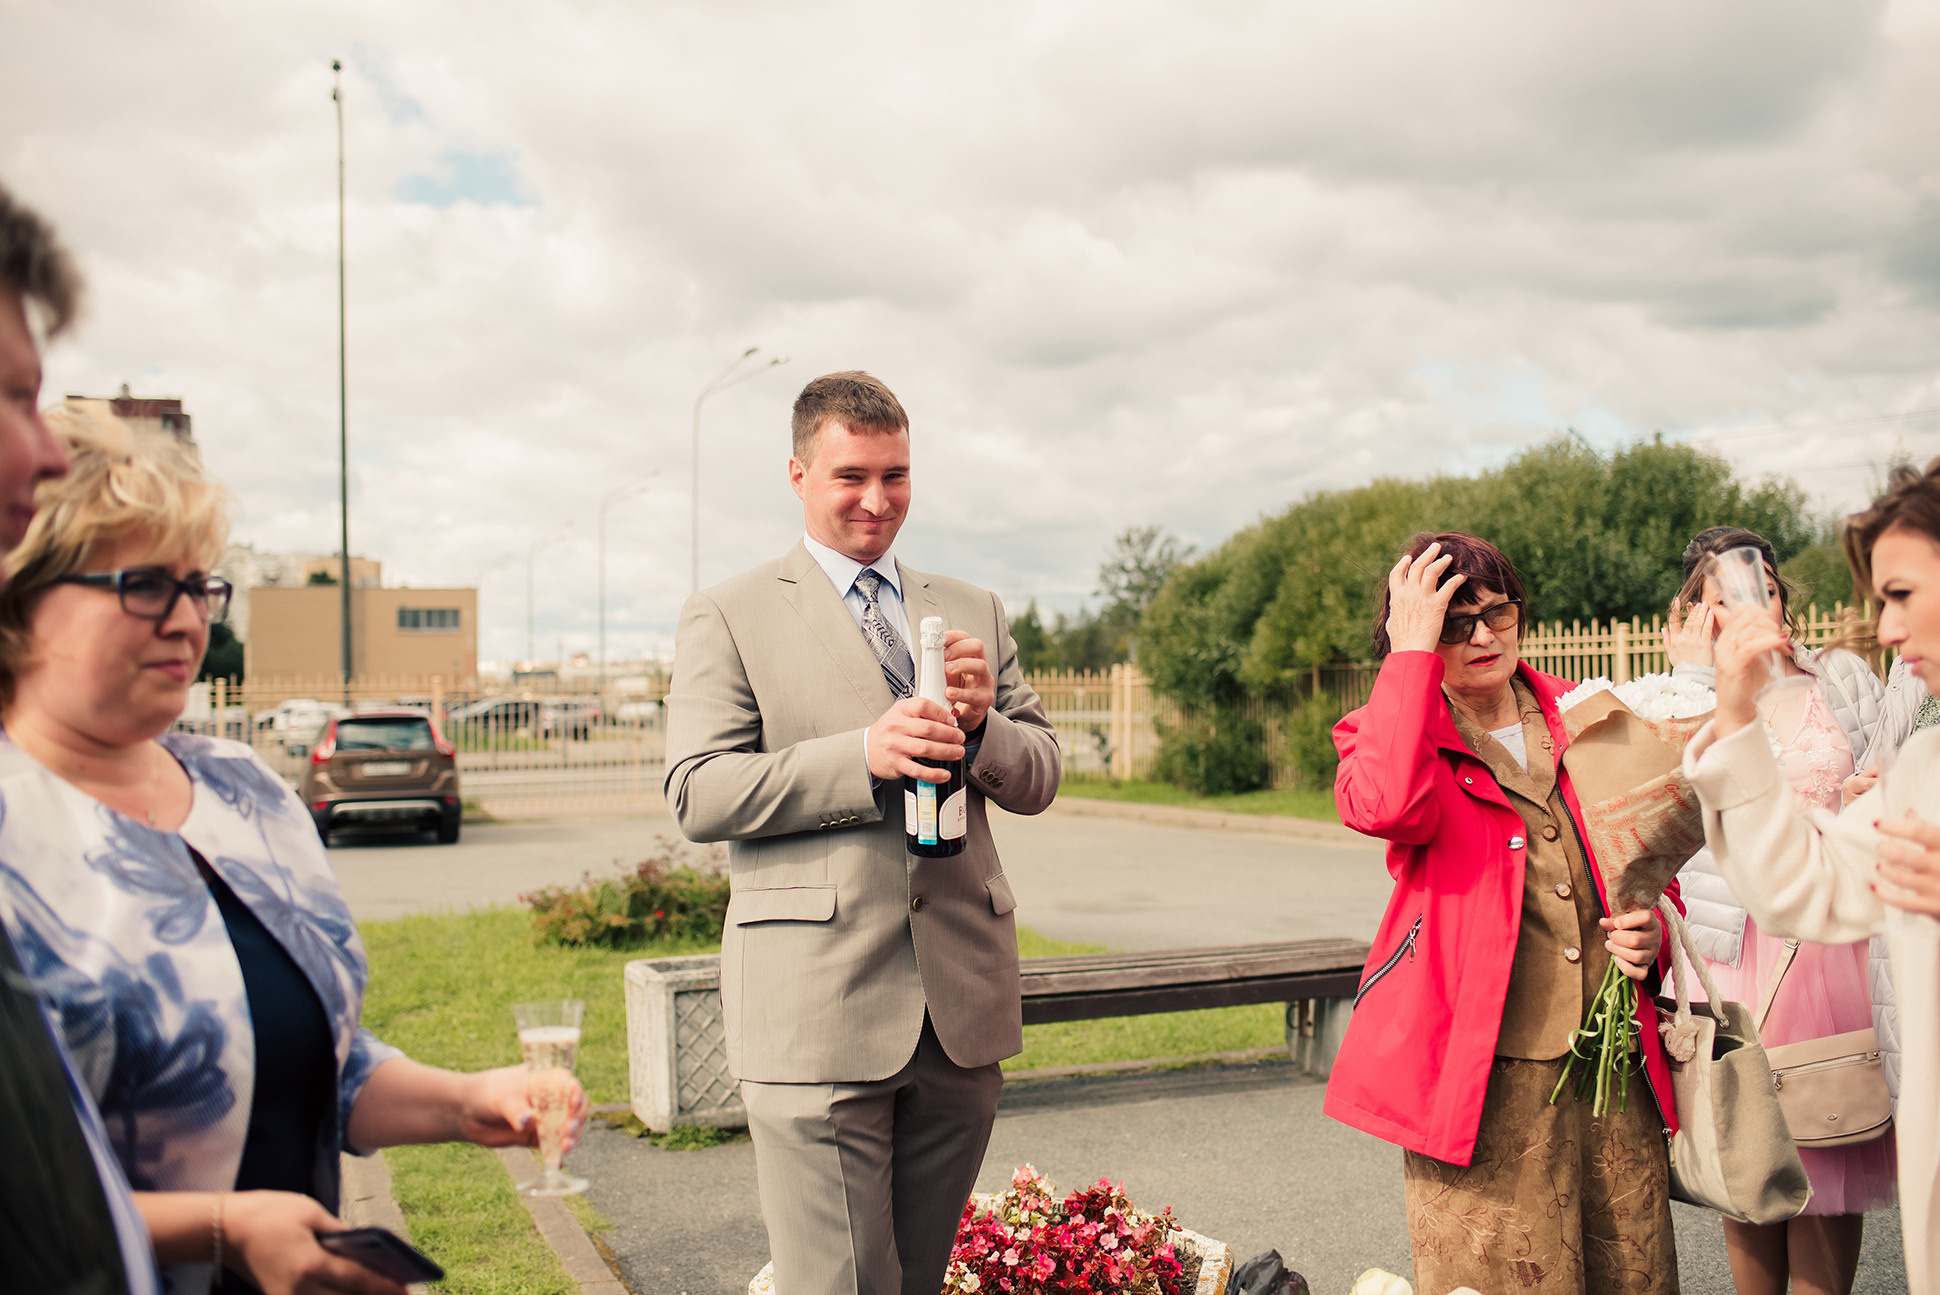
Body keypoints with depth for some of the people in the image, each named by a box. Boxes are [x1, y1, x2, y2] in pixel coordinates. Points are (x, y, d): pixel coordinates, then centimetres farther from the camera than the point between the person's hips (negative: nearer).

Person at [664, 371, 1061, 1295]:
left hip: (962, 1004, 5)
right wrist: (862, 756, -19)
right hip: (817, 1011, -4)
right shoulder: (728, 617, 3)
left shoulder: (972, 613, 17)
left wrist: (980, 724, -9)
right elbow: (696, 793, -7)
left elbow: (1039, 779, 14)